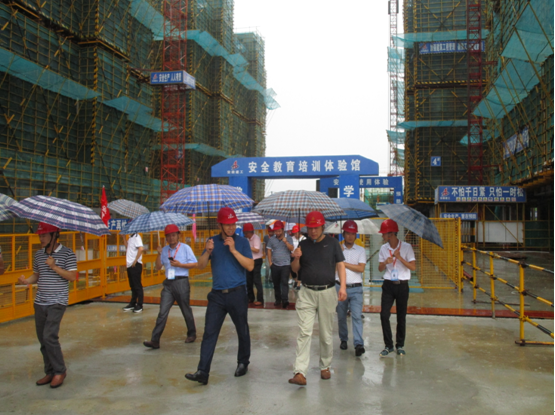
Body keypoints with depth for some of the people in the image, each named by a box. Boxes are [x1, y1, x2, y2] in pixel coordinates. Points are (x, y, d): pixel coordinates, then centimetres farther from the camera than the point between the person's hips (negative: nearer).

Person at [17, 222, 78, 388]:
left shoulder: (67, 253, -7)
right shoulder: (39, 254, 11)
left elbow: (72, 276, -10)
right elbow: (36, 275, 18)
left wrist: (54, 267, -19)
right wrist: (27, 280, -3)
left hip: (57, 302, -6)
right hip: (40, 302, 6)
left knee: (49, 336, -13)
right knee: (42, 339, 9)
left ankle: (60, 371, 3)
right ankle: (50, 372, 22)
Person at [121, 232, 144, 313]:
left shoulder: (136, 237, -15)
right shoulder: (131, 237, 13)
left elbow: (141, 249, -27)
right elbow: (127, 246, 19)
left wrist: (135, 260, -23)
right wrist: (123, 237, 12)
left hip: (135, 265, -9)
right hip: (130, 265, 9)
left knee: (137, 286, -2)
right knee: (132, 286, 16)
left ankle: (139, 306, 5)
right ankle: (132, 304, 25)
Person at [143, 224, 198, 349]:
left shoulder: (185, 248, 0)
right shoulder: (164, 250, 12)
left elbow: (195, 264, -4)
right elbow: (158, 267, 9)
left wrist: (180, 265, -14)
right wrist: (159, 254, -4)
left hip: (181, 282, -3)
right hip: (168, 283, 3)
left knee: (186, 310, 9)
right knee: (163, 312, -4)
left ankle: (192, 334, 28)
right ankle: (155, 340, -5)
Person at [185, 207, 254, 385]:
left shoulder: (242, 242, 0)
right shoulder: (212, 241, 8)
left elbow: (250, 266, -10)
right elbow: (201, 265, 2)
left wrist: (234, 250, -19)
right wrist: (208, 252, -16)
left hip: (237, 294, -2)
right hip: (217, 295, 2)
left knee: (242, 331, 11)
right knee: (209, 333, -4)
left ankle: (243, 363, 30)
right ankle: (202, 372, -3)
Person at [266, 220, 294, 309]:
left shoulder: (288, 238, 0)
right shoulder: (272, 239, 6)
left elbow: (291, 249, -10)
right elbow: (269, 250, 9)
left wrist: (286, 242, -27)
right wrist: (270, 262, 3)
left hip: (285, 265, -3)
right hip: (275, 265, 3)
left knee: (284, 282, -14)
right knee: (276, 283, 9)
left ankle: (285, 300, -16)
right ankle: (278, 299, 21)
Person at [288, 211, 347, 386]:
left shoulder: (332, 243, 3)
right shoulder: (303, 244, 8)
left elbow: (340, 264, 1)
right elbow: (295, 269, 12)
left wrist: (342, 286, -11)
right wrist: (296, 258, -10)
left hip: (327, 292, -1)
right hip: (306, 293, 1)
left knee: (326, 334, 9)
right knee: (304, 332, -7)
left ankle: (325, 367, 26)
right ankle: (300, 373, -10)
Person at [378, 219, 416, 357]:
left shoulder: (406, 247, -6)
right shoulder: (383, 248, 5)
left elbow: (413, 267, -11)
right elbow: (380, 269, 6)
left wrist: (399, 257, -21)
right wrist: (385, 262, -15)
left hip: (402, 285, -2)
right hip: (388, 285, 3)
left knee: (401, 317, 5)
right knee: (384, 315, -5)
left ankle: (400, 345, 20)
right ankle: (388, 346, 8)